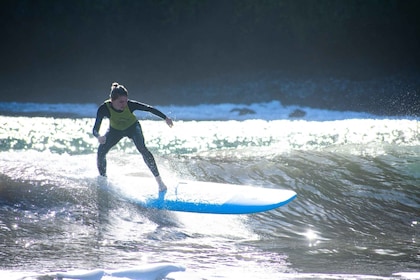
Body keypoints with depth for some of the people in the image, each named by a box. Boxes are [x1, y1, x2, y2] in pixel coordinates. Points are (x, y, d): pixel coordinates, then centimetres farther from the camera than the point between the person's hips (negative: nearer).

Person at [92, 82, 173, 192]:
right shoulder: (104, 108, -34)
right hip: (115, 129, 1)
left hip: (132, 127, -1)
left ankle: (158, 179, -20)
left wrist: (165, 118, -24)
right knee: (101, 151, -16)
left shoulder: (130, 105, -34)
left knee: (142, 149, -24)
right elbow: (95, 128, -37)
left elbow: (149, 108, -23)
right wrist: (98, 136, -59)